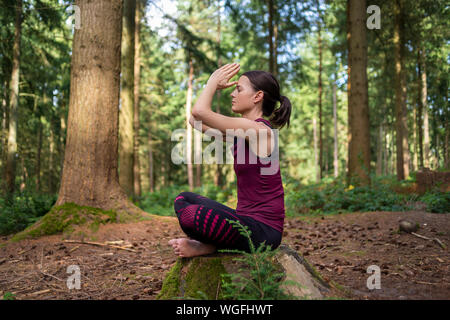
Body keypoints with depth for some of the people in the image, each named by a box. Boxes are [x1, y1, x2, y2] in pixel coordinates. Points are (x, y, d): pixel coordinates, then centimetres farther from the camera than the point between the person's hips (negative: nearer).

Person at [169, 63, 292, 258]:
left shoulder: (259, 130, -16)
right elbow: (196, 120, 17)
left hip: (263, 230, -10)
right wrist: (214, 86, 12)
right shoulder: (243, 131, 12)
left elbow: (199, 111, -21)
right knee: (184, 199, 17)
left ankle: (208, 246, 1)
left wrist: (213, 81, -4)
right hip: (247, 220, 10)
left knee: (189, 215, -29)